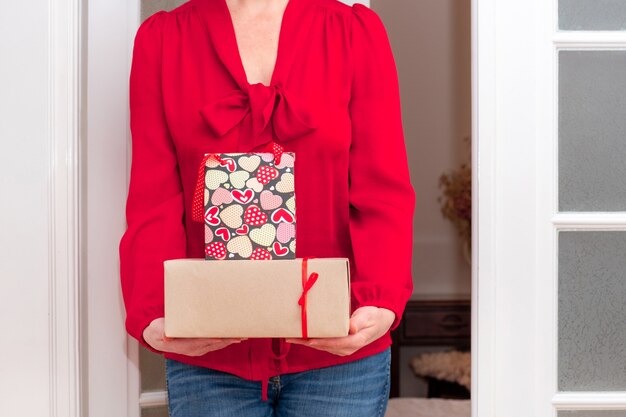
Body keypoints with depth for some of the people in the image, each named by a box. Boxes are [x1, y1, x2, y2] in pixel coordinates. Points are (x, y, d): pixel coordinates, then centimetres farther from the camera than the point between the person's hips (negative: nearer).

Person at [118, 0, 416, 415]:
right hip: (208, 355, 1)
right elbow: (155, 199, -1)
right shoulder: (161, 39, 5)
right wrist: (153, 315, -17)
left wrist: (380, 302, -20)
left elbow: (383, 193, -4)